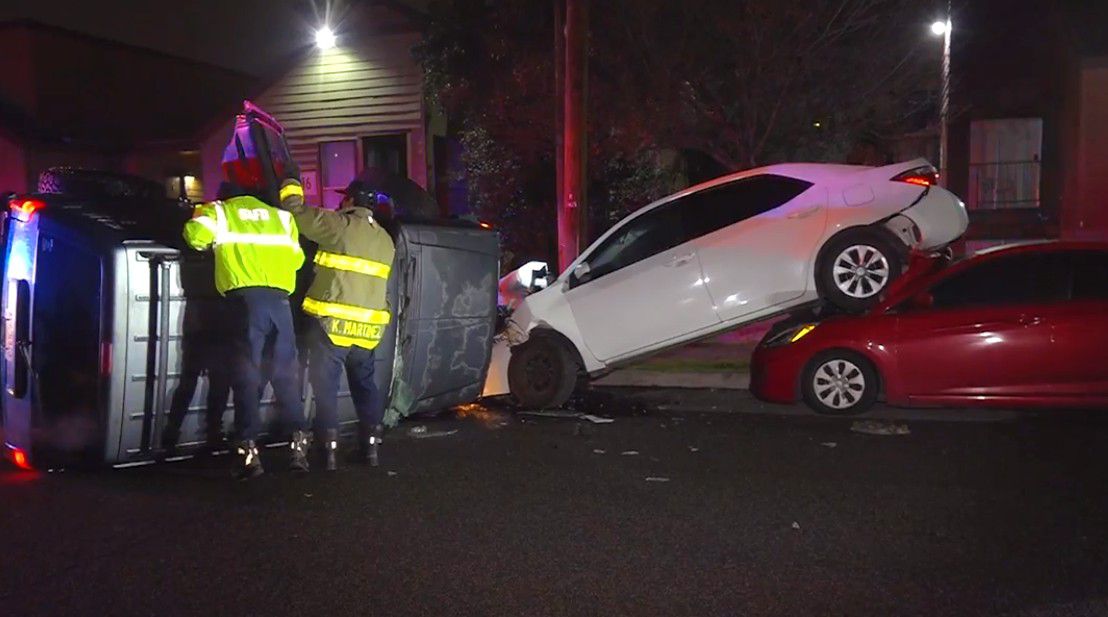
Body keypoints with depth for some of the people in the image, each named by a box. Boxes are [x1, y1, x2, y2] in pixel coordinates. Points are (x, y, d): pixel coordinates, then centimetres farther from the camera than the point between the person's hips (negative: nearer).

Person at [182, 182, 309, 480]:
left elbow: (196, 235, -2)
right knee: (285, 372, 11)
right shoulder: (281, 217, 24)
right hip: (279, 297, 3)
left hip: (245, 297, -3)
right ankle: (299, 443, 8)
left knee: (247, 373, -2)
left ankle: (249, 448, -9)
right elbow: (296, 258, 21)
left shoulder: (219, 211, 14)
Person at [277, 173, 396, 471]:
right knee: (365, 384, 18)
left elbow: (298, 211, -3)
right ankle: (371, 443, 18)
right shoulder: (385, 240, 14)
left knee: (325, 385, 1)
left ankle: (329, 448, -2)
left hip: (334, 324, -6)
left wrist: (291, 187, 17)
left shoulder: (340, 225, -7)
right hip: (368, 328, 6)